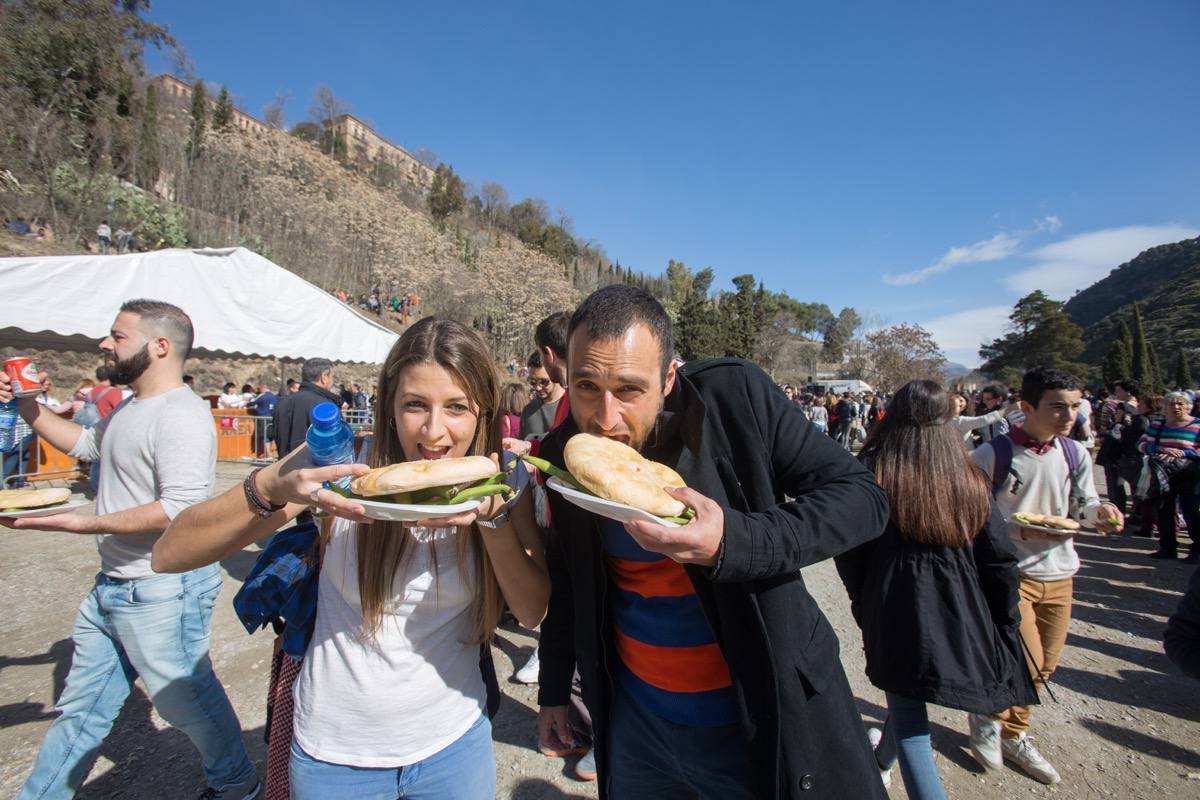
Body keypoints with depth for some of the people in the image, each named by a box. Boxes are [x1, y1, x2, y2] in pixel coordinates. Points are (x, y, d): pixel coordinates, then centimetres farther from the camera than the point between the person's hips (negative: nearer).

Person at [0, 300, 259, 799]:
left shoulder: (180, 416, -23)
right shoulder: (130, 408, 11)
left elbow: (181, 509, -30)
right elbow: (81, 443, 29)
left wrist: (85, 524, -28)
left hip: (162, 592, -9)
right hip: (113, 586, 9)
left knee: (185, 698, 9)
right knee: (81, 706, 24)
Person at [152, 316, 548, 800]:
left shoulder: (501, 484, -13)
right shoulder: (342, 462, -19)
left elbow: (533, 610, -14)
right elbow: (170, 555, -18)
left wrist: (494, 517, -29)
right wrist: (271, 490, -36)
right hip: (333, 750, -1)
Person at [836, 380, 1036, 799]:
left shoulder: (869, 473, -13)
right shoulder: (968, 479, -6)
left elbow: (849, 554, -9)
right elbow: (1000, 560, -2)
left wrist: (864, 606, 7)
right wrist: (1004, 624, 11)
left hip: (895, 618, -4)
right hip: (961, 619, 4)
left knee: (910, 724, 9)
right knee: (909, 703, 26)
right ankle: (881, 759, 50)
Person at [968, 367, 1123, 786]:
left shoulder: (1075, 454, 3)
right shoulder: (992, 454, -14)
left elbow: (1083, 504, 7)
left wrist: (1099, 510, -15)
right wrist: (1022, 530, -24)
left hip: (1059, 573, 6)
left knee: (1043, 667, 14)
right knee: (1028, 661, -10)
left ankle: (1012, 735, 36)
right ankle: (986, 714, 20)